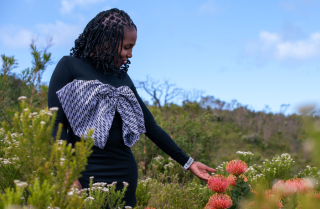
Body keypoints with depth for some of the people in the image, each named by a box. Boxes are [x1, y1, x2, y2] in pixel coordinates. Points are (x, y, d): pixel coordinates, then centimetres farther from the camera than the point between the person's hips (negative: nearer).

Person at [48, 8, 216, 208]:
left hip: (124, 174, 5)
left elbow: (150, 126, 14)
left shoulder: (123, 78, 12)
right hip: (85, 174, -4)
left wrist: (188, 162, 13)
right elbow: (56, 123, -6)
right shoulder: (70, 67, -2)